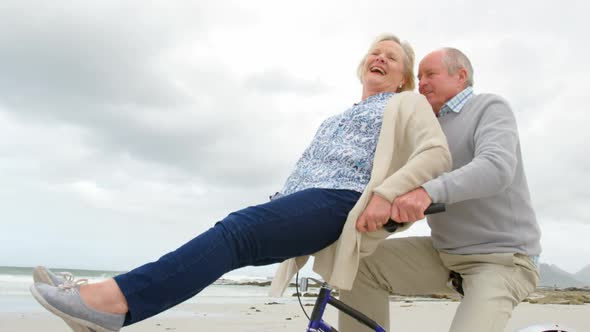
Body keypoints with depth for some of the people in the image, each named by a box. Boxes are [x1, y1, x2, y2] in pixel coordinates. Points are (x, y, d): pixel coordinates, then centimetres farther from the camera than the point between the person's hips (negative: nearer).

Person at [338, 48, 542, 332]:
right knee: (362, 264, -9)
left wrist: (428, 191, -45)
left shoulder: (489, 107, -8)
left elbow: (497, 167, -28)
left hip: (501, 258, -6)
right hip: (443, 253, 7)